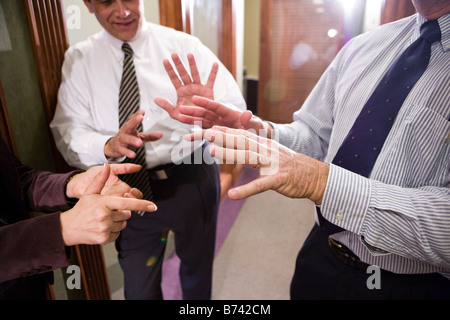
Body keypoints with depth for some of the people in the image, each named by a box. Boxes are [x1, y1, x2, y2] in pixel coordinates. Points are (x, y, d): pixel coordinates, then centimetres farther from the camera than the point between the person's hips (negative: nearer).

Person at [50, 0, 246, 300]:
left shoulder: (184, 45, -8)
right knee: (139, 286, 18)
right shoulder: (78, 60, -2)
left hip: (192, 181, 0)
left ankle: (199, 298, 56)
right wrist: (109, 146, -32)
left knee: (198, 264, 25)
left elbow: (236, 110, -17)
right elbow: (68, 132, -10)